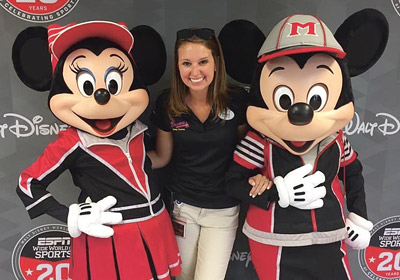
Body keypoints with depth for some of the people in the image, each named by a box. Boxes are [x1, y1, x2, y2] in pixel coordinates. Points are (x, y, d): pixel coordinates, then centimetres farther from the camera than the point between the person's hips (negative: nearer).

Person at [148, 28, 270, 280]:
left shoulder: (238, 100, -14)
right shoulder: (166, 104, -9)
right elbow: (162, 157, 1)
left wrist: (260, 175, -20)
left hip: (223, 210, -2)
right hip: (181, 205, 2)